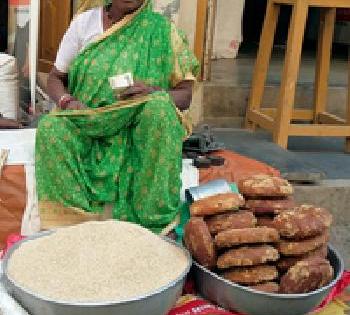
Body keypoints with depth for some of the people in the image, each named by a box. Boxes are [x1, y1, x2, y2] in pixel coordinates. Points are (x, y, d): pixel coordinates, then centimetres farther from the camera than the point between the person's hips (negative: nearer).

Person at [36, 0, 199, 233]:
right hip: (88, 124, 2)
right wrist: (66, 101, -14)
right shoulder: (84, 22, 4)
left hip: (140, 130, -1)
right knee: (50, 127, -28)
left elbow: (185, 94, -1)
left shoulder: (160, 29, 0)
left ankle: (157, 219, -30)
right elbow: (55, 78, 10)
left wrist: (154, 92, -24)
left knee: (159, 106, -32)